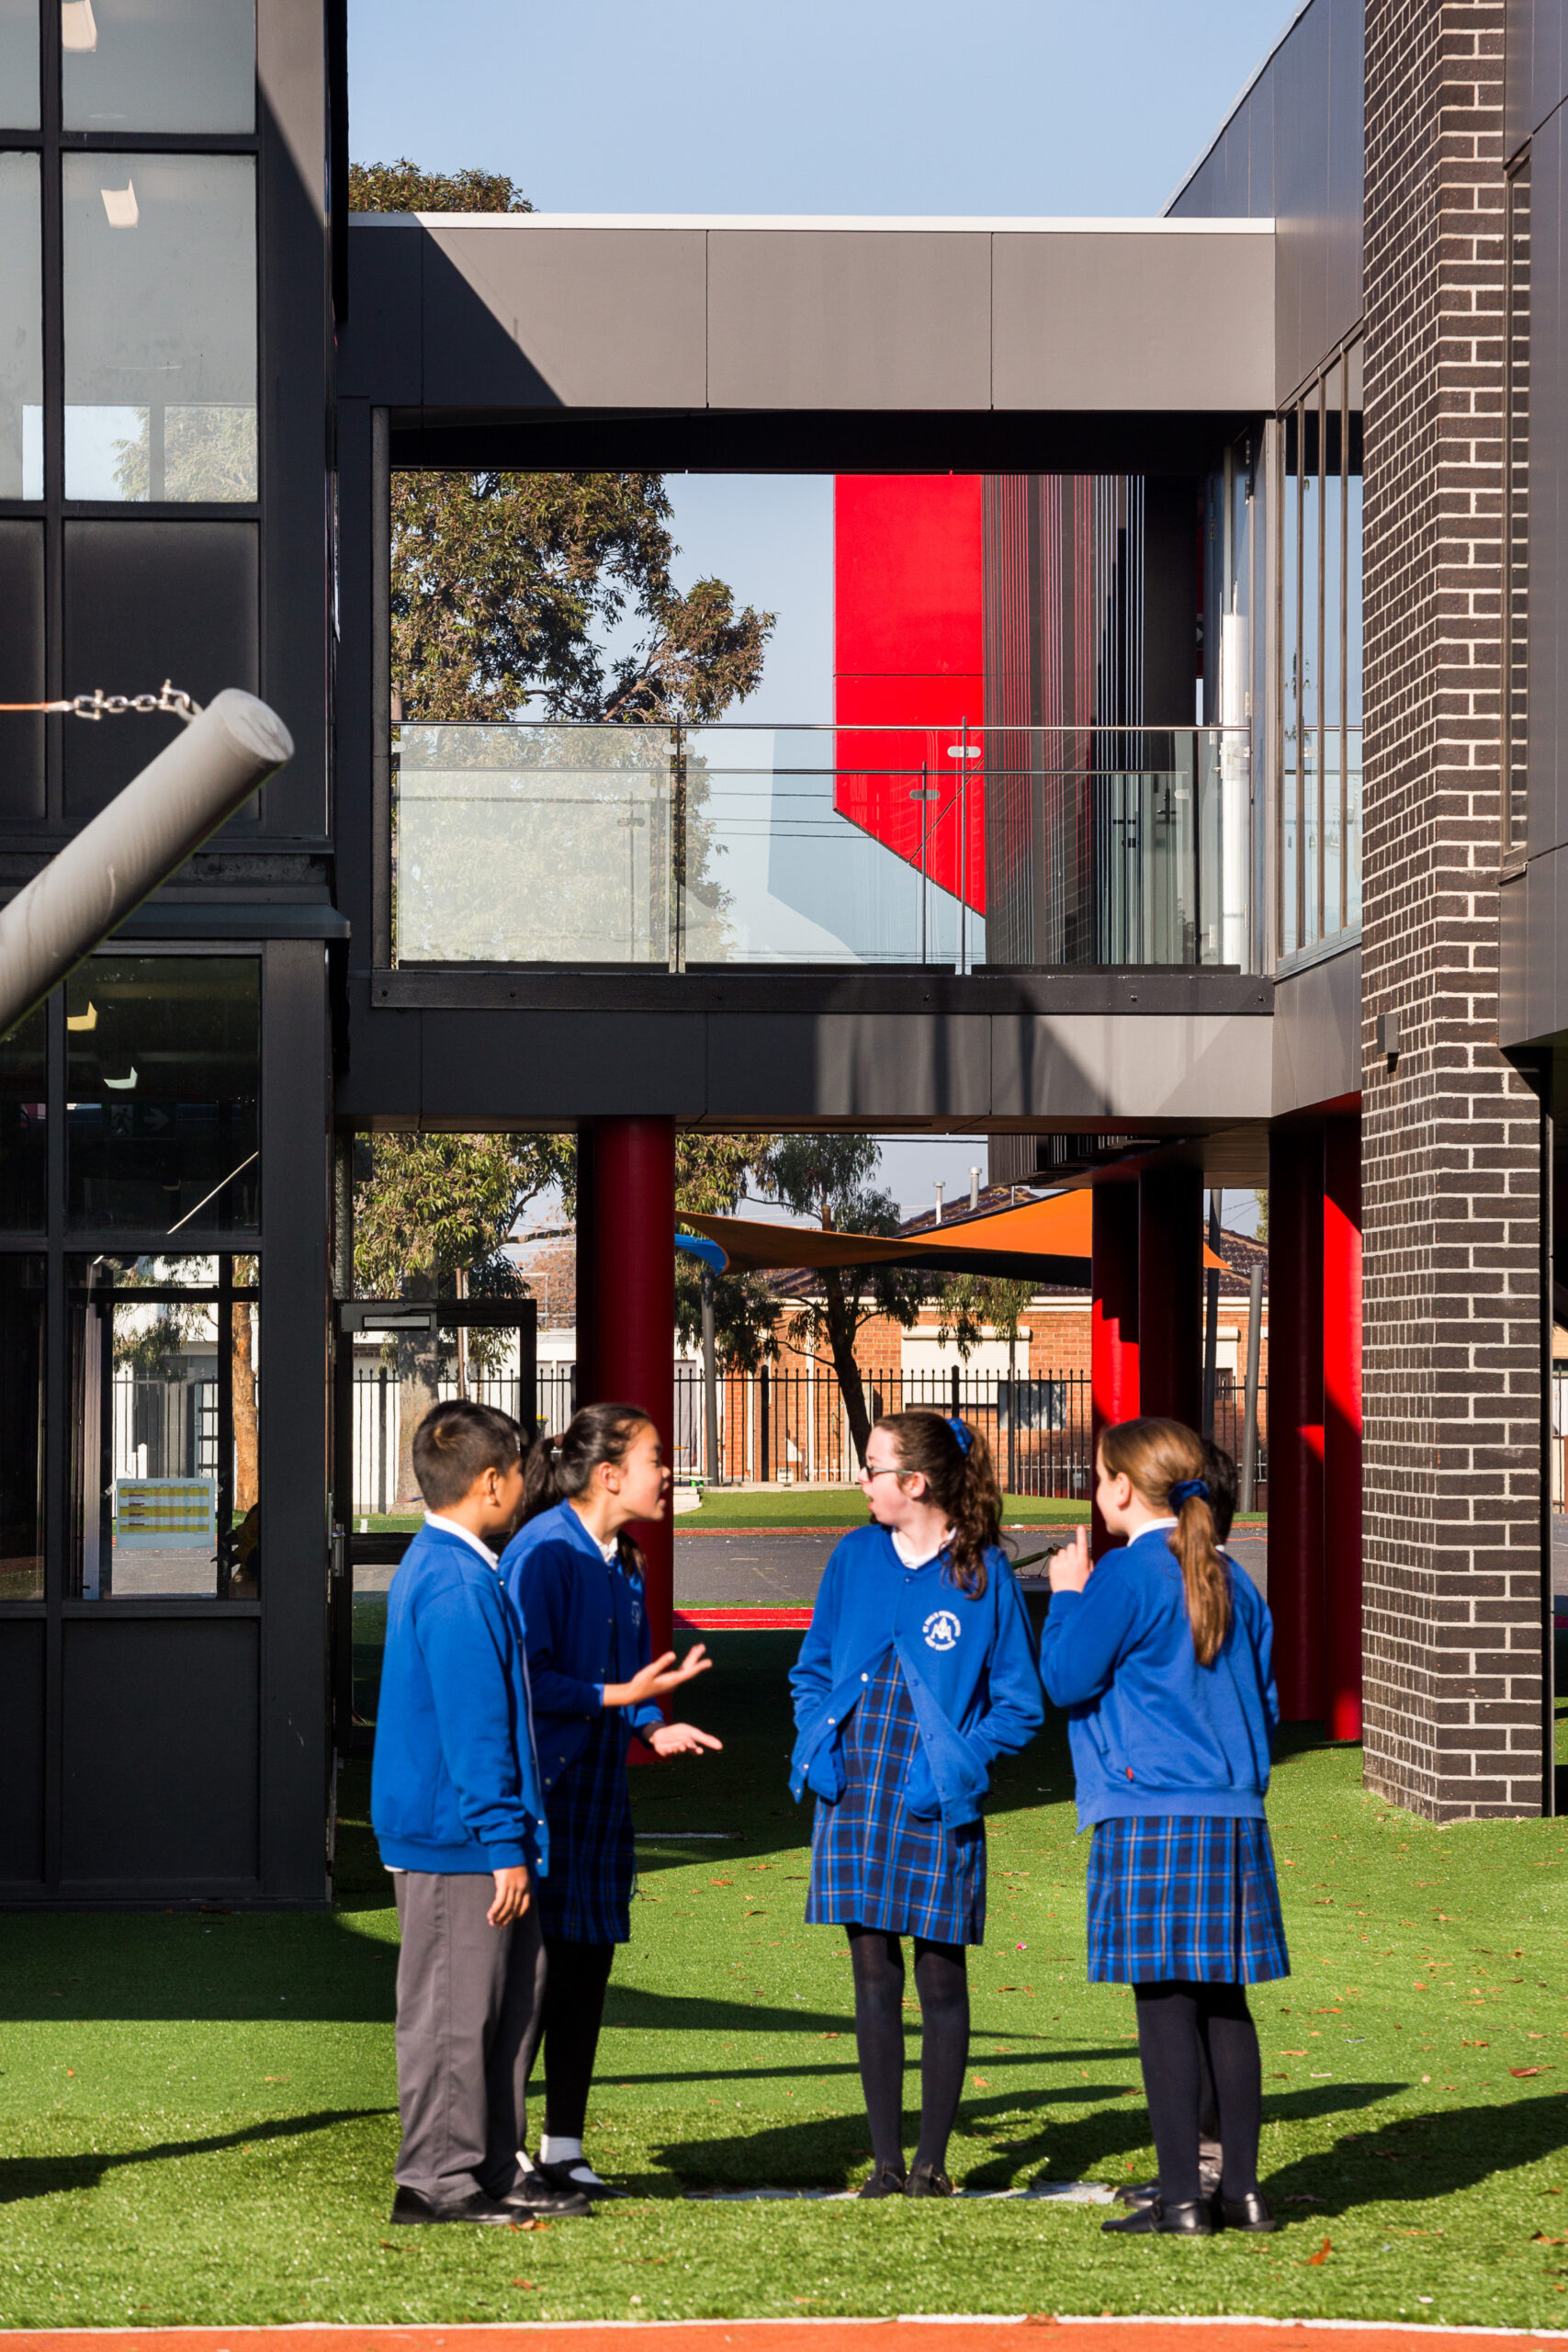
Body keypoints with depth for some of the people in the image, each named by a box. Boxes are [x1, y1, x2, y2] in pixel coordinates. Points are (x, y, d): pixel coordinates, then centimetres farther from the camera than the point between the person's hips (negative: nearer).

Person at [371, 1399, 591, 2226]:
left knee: (510, 1993, 14)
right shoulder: (457, 1585, -19)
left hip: (465, 1838, 11)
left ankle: (494, 2168, 21)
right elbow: (474, 1729, -21)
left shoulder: (437, 1567, 15)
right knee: (455, 2007, -3)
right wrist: (505, 1845, -20)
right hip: (457, 1841, -11)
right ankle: (438, 2179, 5)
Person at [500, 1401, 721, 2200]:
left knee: (588, 1966, 11)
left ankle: (563, 2148, 19)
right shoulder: (543, 1550, -15)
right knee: (537, 1967, -6)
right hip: (539, 1789, -9)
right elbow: (524, 1677, -18)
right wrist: (620, 1698, -20)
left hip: (598, 1791, 9)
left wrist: (656, 1728, 2)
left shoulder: (622, 1563, 12)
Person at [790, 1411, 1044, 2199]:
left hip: (935, 1807, -3)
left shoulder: (983, 1573, -5)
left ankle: (932, 2162, 13)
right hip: (854, 1794, 4)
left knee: (940, 1979, 3)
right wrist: (816, 1742, 1)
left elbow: (1019, 1705, 0)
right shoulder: (855, 1557, 6)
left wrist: (961, 1765, -13)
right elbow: (813, 1668, 17)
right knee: (874, 1975, 6)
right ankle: (886, 2161, 13)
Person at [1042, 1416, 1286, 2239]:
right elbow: (1264, 1701, 18)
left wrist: (1066, 1594, 6)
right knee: (1225, 2001, 11)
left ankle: (1181, 2197, -5)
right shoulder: (1229, 1579, 14)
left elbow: (1067, 1678, -6)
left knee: (1164, 2000, -5)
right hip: (1234, 1817, 7)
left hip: (1150, 1819, -7)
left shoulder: (1126, 1573, -8)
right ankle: (1241, 2188, 13)